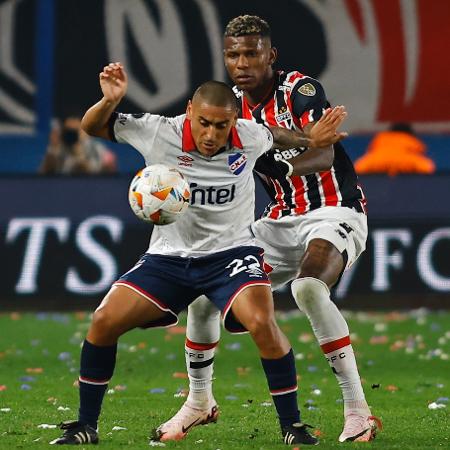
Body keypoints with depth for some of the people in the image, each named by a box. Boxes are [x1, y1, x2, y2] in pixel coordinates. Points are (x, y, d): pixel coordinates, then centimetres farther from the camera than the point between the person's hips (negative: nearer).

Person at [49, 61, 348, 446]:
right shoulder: (158, 133, -16)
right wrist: (110, 100, -25)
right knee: (104, 321, -12)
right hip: (169, 256, 1)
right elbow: (93, 127, -5)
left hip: (232, 253, -1)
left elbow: (276, 136, 14)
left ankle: (292, 427, -11)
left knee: (262, 323, -27)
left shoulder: (250, 137, -12)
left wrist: (312, 139, -1)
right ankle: (85, 426, 5)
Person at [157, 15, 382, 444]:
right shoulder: (232, 107, 4)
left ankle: (358, 411, -29)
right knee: (204, 297, -1)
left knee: (308, 288, -36)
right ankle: (199, 402, 23)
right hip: (282, 220, 7)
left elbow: (323, 155, -31)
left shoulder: (300, 89, -16)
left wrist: (285, 165, -52)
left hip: (333, 213, -7)